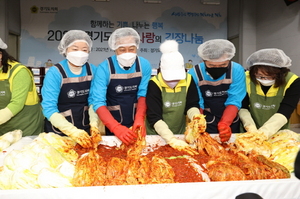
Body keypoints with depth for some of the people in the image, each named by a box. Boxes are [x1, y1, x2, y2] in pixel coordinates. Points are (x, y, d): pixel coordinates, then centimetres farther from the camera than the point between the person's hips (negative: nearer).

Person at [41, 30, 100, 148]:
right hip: (58, 131, -3)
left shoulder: (92, 70, -7)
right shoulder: (55, 73, -18)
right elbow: (49, 108, -23)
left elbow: (93, 101, -4)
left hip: (85, 129, 4)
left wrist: (94, 124, -20)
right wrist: (73, 131, -34)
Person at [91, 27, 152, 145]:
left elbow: (143, 95, -7)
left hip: (136, 125, 2)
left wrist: (139, 119, -24)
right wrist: (116, 128, -35)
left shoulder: (144, 65, -11)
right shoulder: (104, 68, -19)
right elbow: (98, 103, -22)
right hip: (112, 127, -2)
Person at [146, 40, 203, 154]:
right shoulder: (154, 84, -20)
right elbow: (154, 118, -24)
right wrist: (171, 139, -33)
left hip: (180, 133, 3)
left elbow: (191, 106, -5)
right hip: (156, 135, -2)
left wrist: (196, 116, -27)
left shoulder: (188, 80, -10)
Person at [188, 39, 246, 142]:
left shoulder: (237, 71, -17)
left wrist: (224, 124, -35)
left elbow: (234, 102, -20)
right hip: (206, 125, -1)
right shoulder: (194, 74, -20)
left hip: (231, 123, 2)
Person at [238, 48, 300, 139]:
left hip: (277, 133, 0)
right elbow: (242, 108, -6)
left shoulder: (292, 82, -11)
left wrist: (265, 131, -32)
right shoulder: (246, 79, -10)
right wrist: (250, 127, -21)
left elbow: (284, 112, -18)